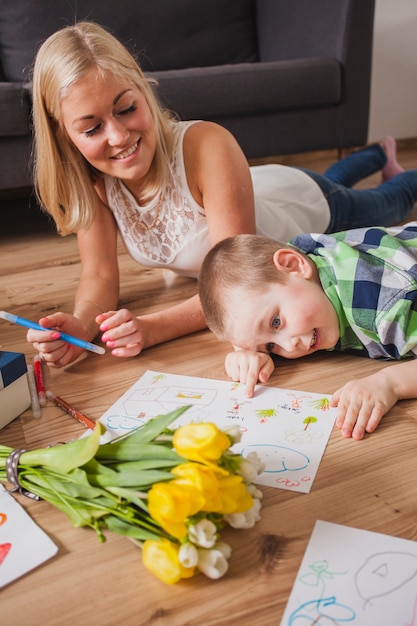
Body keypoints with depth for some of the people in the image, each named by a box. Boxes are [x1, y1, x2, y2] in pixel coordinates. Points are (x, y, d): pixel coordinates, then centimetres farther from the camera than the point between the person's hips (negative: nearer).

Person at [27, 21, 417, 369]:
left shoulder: (208, 146, -46)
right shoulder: (89, 177, -30)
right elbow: (99, 274, -28)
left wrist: (153, 328, -60)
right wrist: (81, 323, -50)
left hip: (306, 202, -4)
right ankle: (380, 154, 68)